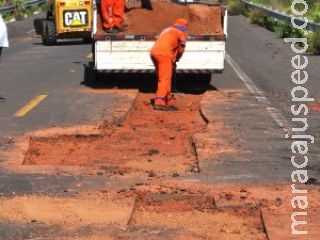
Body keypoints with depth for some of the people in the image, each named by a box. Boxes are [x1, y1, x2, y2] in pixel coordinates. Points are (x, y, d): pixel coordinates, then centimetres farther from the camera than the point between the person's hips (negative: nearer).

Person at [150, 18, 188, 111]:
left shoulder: (167, 30, 32)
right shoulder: (182, 32, 10)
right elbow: (181, 49, 5)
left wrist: (172, 60, 23)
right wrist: (176, 59, 21)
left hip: (154, 52, 8)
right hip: (163, 54, -8)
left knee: (162, 79, 13)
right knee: (165, 80, -10)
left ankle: (169, 103, 19)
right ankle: (159, 103, -21)